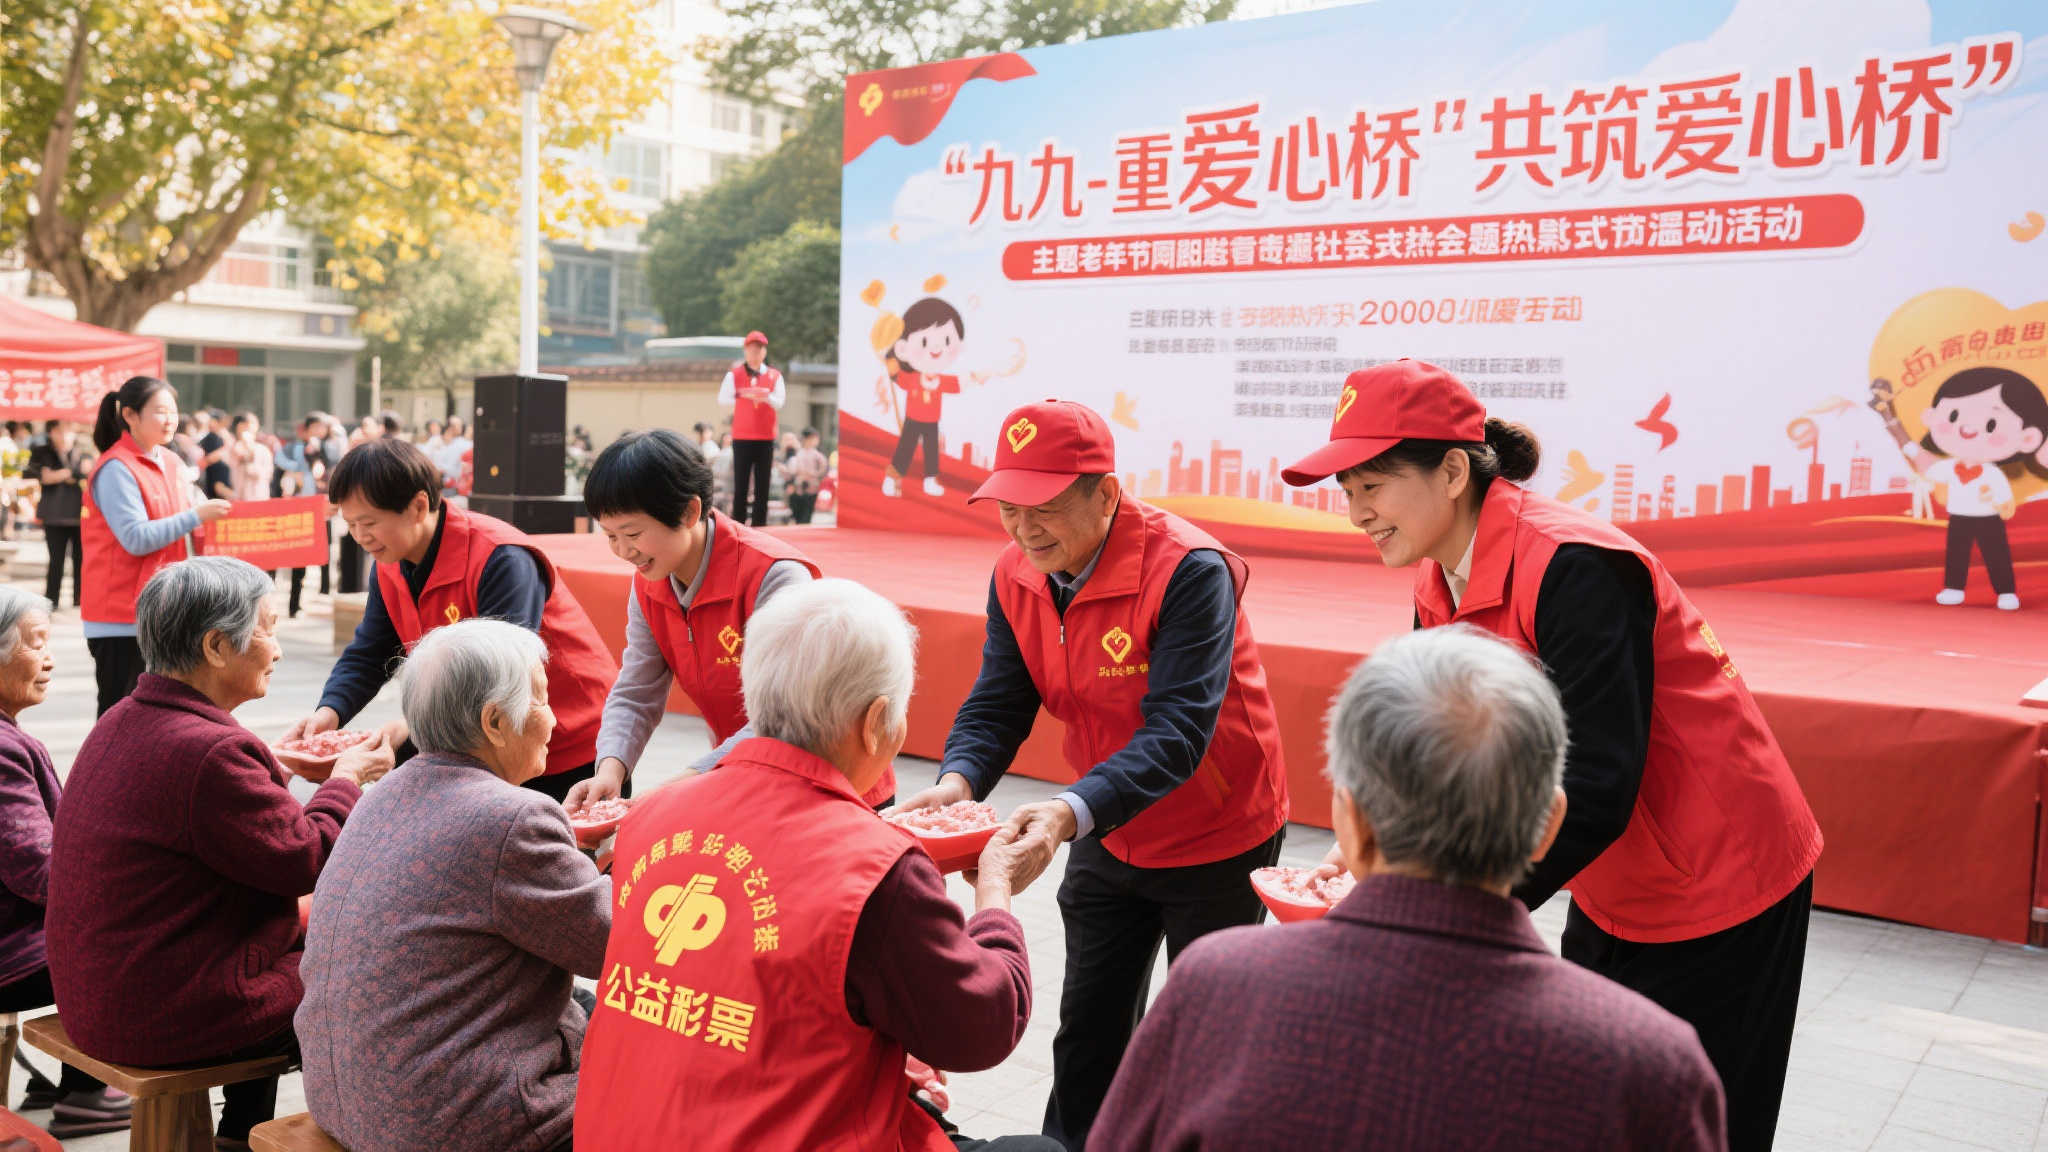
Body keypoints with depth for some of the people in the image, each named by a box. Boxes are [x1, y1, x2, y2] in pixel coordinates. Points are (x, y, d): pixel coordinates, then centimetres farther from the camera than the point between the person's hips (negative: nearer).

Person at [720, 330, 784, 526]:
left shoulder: (775, 376, 7)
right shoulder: (734, 374, 4)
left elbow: (780, 403, -2)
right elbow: (722, 398, -2)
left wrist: (767, 397, -21)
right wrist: (743, 397, -7)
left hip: (766, 438, 1)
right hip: (741, 437, -1)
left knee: (762, 483, 1)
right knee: (741, 483, -2)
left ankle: (759, 523, 4)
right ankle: (737, 523, 2)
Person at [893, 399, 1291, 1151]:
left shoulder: (1189, 572, -29)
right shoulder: (1017, 575, -8)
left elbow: (1177, 731, -35)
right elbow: (998, 702, -9)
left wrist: (1073, 812, -48)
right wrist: (957, 782, -30)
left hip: (1217, 838, -6)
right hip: (1108, 842, 6)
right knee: (1089, 1029, 17)